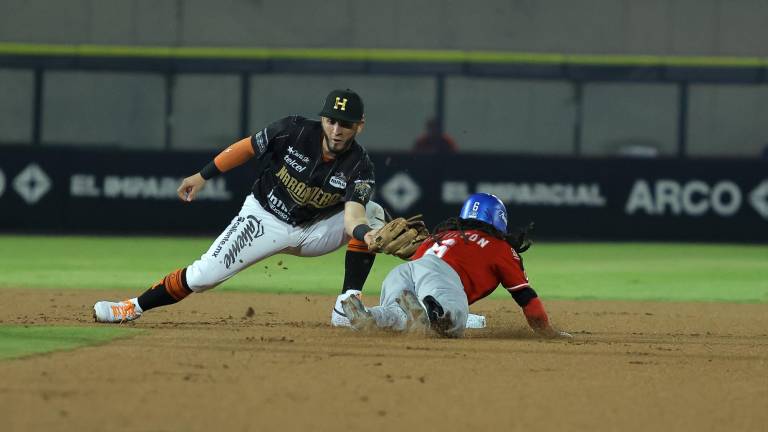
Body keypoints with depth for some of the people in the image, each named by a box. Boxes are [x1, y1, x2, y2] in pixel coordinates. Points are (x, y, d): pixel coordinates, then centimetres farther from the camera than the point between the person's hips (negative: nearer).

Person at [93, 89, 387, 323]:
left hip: (313, 230, 1)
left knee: (373, 213, -21)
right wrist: (203, 176, -4)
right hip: (264, 221, -1)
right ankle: (133, 308, 4)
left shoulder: (359, 168, -21)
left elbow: (352, 215, -37)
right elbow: (247, 147, -5)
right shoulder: (294, 131, -20)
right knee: (204, 274, -15)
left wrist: (363, 233, -60)